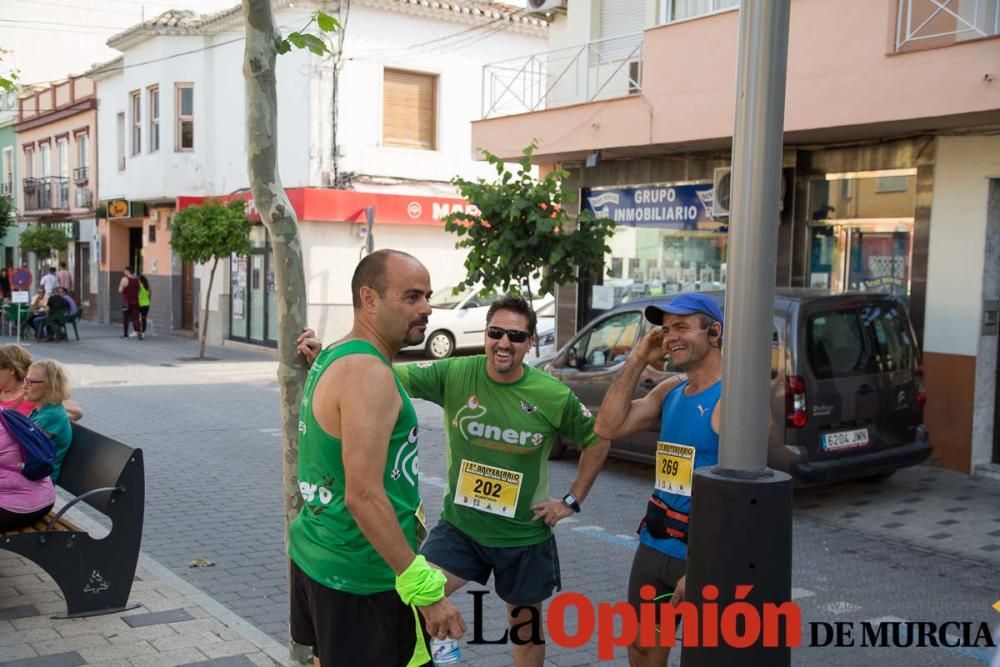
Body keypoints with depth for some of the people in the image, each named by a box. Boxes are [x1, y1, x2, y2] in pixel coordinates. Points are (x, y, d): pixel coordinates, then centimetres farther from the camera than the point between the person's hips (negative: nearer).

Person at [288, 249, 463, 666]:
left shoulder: (332, 358, 9)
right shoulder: (369, 373, -22)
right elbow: (363, 495, -28)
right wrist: (425, 590, -26)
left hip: (314, 556, 10)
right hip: (359, 577, -10)